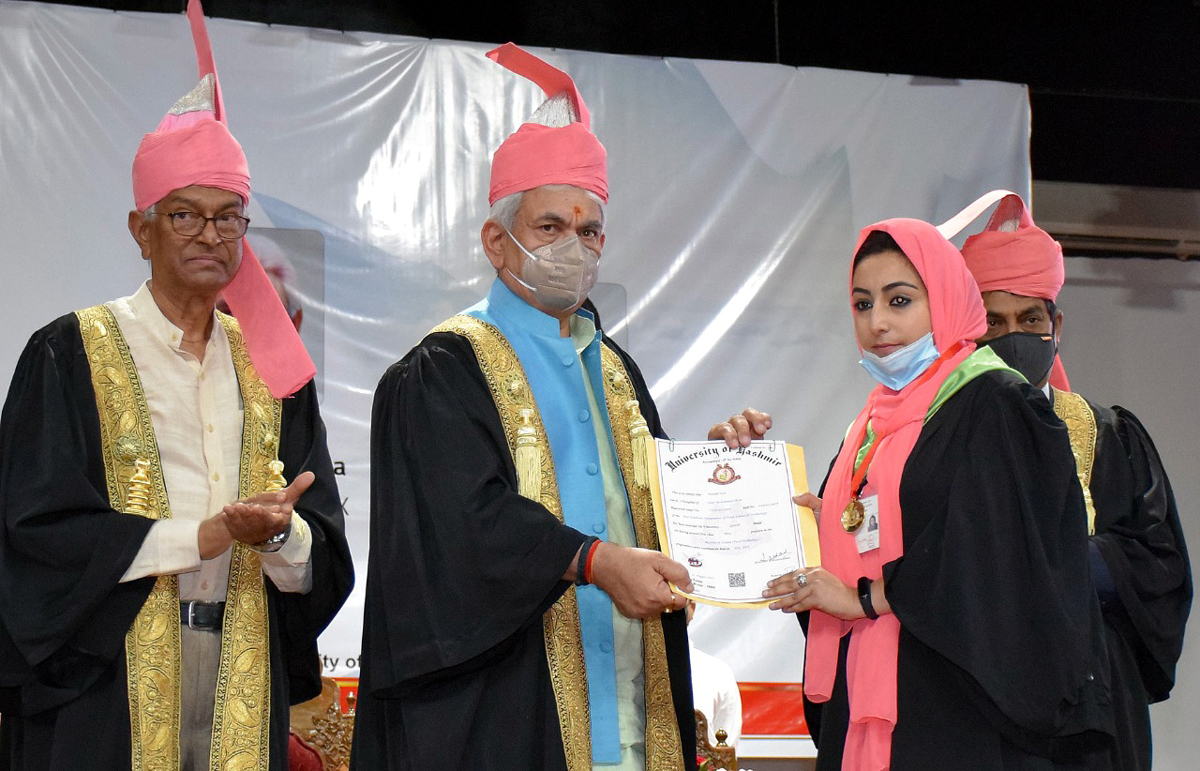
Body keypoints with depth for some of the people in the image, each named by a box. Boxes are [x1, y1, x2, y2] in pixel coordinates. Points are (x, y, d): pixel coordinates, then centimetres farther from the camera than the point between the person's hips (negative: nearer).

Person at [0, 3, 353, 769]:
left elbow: (324, 549, 6)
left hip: (243, 679, 4)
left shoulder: (269, 365, 11)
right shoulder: (71, 354, -1)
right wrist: (201, 536, -15)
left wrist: (280, 534, -17)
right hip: (106, 680, -4)